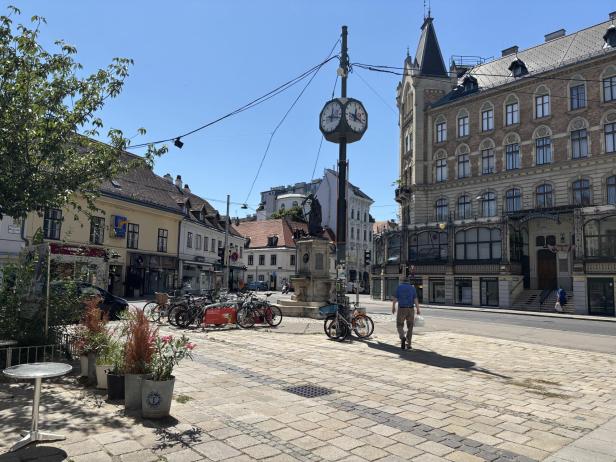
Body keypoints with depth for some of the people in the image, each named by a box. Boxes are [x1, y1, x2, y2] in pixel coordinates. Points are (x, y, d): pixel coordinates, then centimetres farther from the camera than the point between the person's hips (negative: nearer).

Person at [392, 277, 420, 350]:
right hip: (410, 309, 1)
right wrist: (418, 310, -4)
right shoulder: (412, 288, 4)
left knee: (399, 325, 10)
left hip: (401, 309, -1)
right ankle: (408, 344, 10)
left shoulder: (399, 287, 3)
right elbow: (415, 299, -5)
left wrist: (393, 307, 12)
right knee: (410, 327, 12)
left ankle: (403, 337, -18)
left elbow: (395, 298, 0)